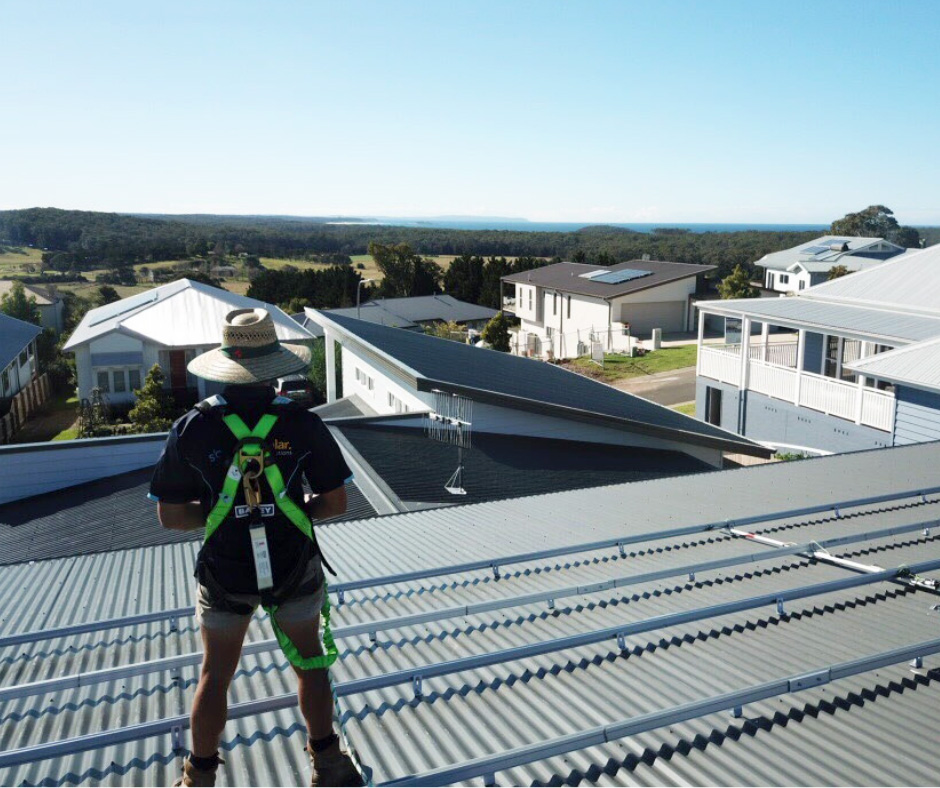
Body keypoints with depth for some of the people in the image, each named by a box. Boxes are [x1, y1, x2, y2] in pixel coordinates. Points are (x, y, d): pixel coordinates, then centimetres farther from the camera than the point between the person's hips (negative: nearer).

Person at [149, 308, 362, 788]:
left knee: (215, 676, 21)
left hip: (224, 576, 1)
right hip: (293, 570, 0)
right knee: (309, 664, 20)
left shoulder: (193, 429, -14)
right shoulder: (301, 424, -15)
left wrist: (216, 511, 6)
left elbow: (170, 516, -9)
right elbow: (335, 503, -10)